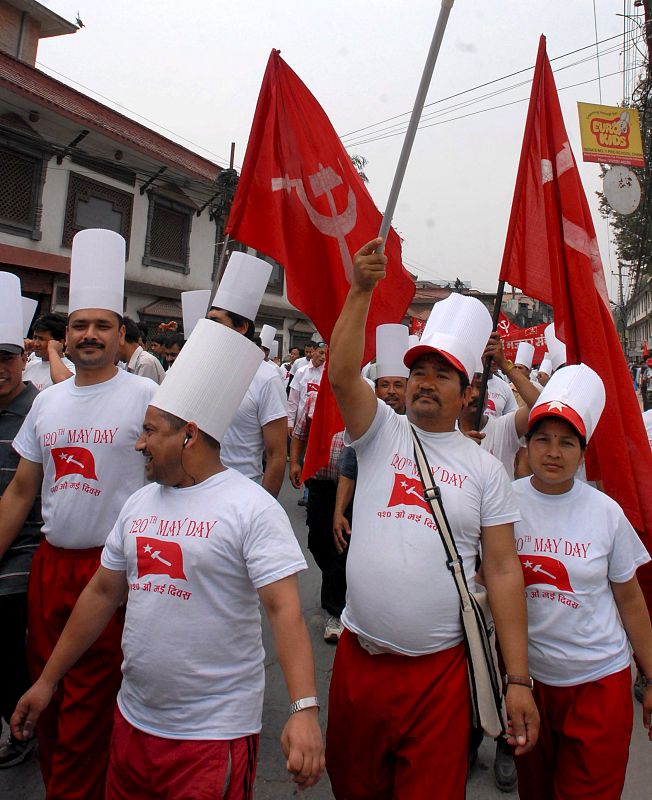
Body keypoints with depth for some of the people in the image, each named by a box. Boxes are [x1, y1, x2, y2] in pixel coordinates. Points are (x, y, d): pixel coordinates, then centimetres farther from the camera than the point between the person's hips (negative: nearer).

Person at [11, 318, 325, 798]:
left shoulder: (252, 507, -16)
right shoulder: (139, 503, 5)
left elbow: (285, 608, -22)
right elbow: (103, 592, 12)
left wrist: (304, 709, -31)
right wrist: (48, 680, 15)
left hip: (216, 732, -6)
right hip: (133, 718, 7)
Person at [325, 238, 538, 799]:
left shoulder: (484, 468, 0)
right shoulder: (382, 432, 1)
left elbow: (503, 571, -2)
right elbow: (341, 374, -17)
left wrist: (518, 679, -5)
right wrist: (361, 291, -26)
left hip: (439, 667, -1)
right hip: (360, 655, 2)